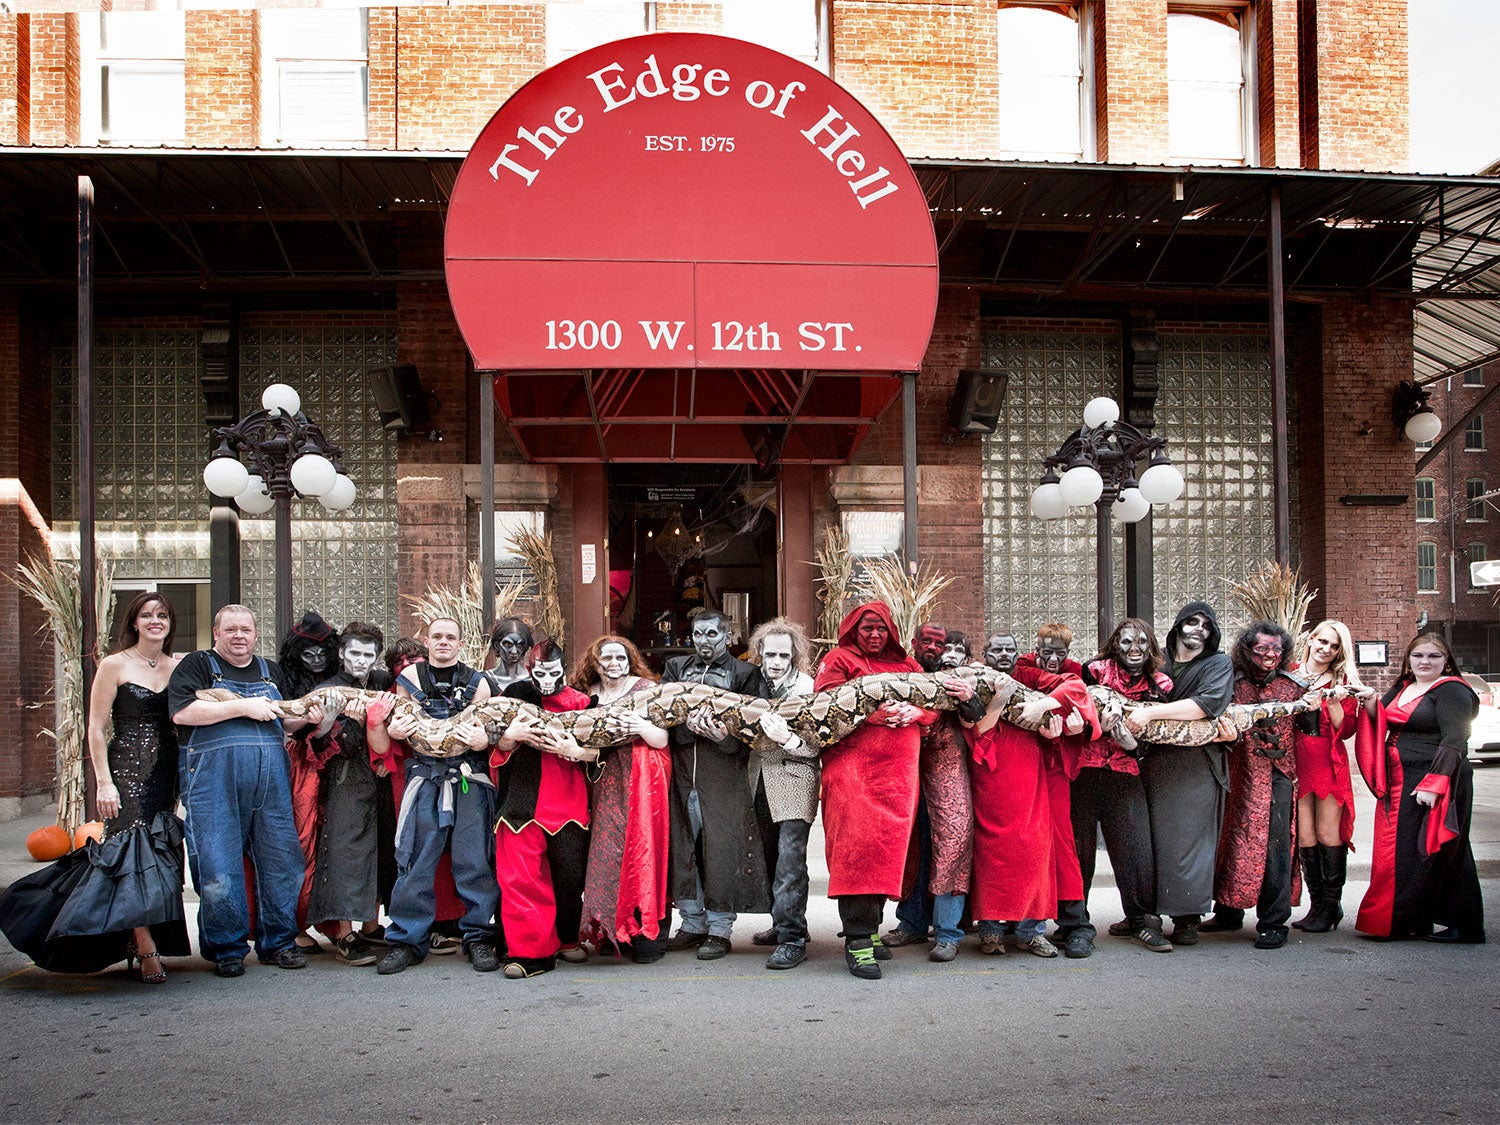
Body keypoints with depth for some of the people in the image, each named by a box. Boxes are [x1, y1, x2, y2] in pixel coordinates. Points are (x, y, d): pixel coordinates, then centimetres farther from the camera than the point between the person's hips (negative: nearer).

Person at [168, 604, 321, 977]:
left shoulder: (270, 671, 23)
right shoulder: (197, 665, 6)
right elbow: (182, 712, -10)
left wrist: (306, 718, 8)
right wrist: (243, 708, -11)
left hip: (271, 776, 5)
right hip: (214, 776, -5)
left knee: (282, 859, 3)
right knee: (218, 867, -5)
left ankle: (277, 942, 16)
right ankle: (227, 948, 9)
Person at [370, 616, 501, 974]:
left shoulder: (477, 682, 10)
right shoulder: (410, 678, 11)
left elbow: (490, 729, 8)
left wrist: (481, 740, -14)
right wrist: (387, 728, -7)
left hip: (470, 780, 0)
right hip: (425, 779, 0)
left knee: (474, 860, -1)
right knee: (415, 860, -1)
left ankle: (478, 937, 9)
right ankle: (407, 940, 9)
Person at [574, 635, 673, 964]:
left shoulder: (645, 688, 2)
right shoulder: (588, 695, 12)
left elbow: (662, 739, -4)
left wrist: (641, 727, -23)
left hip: (641, 782, -3)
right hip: (605, 786, 4)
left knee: (642, 849, -8)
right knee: (607, 853, -1)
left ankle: (647, 934, -2)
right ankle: (614, 932, 8)